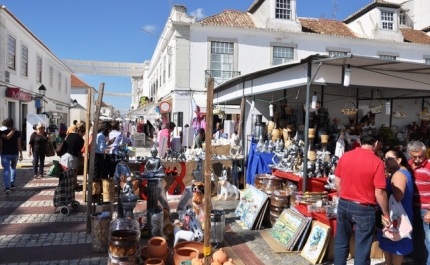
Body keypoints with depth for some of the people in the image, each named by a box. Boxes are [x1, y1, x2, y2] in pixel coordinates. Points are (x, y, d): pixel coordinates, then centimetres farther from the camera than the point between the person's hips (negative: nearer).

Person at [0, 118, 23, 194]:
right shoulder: (17, 133, -3)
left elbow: (7, 137, -25)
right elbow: (19, 144, -4)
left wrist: (12, 131, -9)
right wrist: (21, 154, 2)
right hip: (15, 153, 2)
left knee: (6, 170, -5)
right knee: (13, 168, 23)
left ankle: (7, 187, -17)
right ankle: (12, 184, 24)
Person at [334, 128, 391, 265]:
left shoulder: (345, 156, -1)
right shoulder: (377, 162, -15)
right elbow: (379, 192, -14)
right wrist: (386, 215, -2)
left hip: (343, 205, 5)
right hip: (364, 209, -4)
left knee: (341, 243, 18)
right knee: (362, 248, 10)